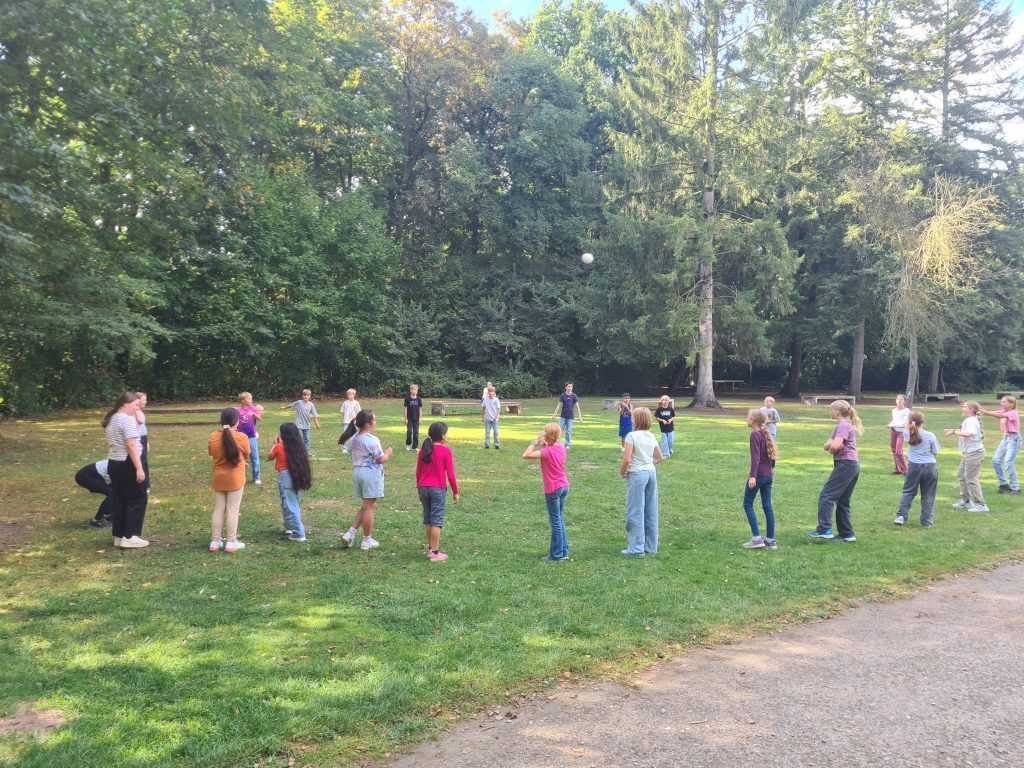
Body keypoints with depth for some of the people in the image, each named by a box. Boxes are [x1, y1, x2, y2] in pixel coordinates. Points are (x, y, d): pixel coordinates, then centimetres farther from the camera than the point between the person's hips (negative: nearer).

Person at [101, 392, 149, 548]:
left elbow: (112, 444, 18)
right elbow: (131, 445, -22)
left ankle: (119, 536, 16)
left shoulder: (111, 419, 14)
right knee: (137, 500, -1)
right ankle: (130, 537, -2)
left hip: (113, 463, 9)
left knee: (118, 501, 12)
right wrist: (139, 468, -23)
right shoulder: (127, 419, -16)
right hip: (127, 464, -9)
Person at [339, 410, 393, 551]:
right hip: (371, 473, -8)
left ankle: (350, 533, 11)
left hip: (357, 471, 8)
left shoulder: (354, 438, 7)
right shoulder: (372, 440, -18)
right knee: (369, 507, 1)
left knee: (365, 506, 19)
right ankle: (367, 540, 9)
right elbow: (380, 460, -15)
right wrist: (388, 453, 4)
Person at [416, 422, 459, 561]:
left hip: (424, 488, 6)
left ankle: (430, 548, 22)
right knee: (437, 520, -1)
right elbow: (450, 474, -9)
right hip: (438, 489, -5)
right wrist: (455, 492, 0)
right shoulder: (446, 451, -10)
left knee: (427, 519, 15)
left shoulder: (423, 450, 6)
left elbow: (418, 473, 11)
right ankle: (435, 553, 0)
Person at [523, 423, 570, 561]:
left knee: (555, 522, 1)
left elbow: (525, 455, -25)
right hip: (564, 486, 7)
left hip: (553, 490, -7)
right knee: (560, 520, 18)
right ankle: (564, 551, 23)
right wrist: (544, 444, 7)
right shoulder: (561, 448, 3)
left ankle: (557, 554, 9)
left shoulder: (547, 451, -19)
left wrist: (535, 442, -18)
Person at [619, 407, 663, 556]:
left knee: (635, 513, 2)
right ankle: (651, 546, 21)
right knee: (651, 512, 12)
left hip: (637, 475, -7)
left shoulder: (632, 436, -13)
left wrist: (621, 473, -3)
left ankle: (637, 548, 6)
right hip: (651, 473, 7)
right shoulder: (651, 436, 8)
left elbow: (627, 460, -18)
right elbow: (659, 457, 14)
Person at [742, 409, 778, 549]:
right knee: (767, 506, 10)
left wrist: (752, 476, -23)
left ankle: (757, 538, -3)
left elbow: (755, 457, -21)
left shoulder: (754, 434, -15)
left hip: (758, 475, -8)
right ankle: (771, 540, 13)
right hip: (768, 475, 8)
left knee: (748, 504, 3)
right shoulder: (766, 433, 10)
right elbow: (773, 454, 16)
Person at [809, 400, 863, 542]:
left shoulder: (843, 425, -10)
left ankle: (824, 529, -19)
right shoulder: (840, 426, 20)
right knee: (843, 502, 12)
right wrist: (829, 445, -9)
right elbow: (826, 446, 12)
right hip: (852, 465, 10)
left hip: (845, 465, -10)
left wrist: (831, 448, -4)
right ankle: (847, 534, 14)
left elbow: (835, 446, -26)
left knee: (826, 496, -12)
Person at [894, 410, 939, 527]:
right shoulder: (930, 436, -7)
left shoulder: (908, 434, -3)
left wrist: (909, 420, 13)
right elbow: (935, 453, 2)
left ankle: (901, 516, 4)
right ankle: (926, 522, 9)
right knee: (928, 496, 7)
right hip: (930, 467, -1)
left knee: (908, 492, 14)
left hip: (914, 466, 1)